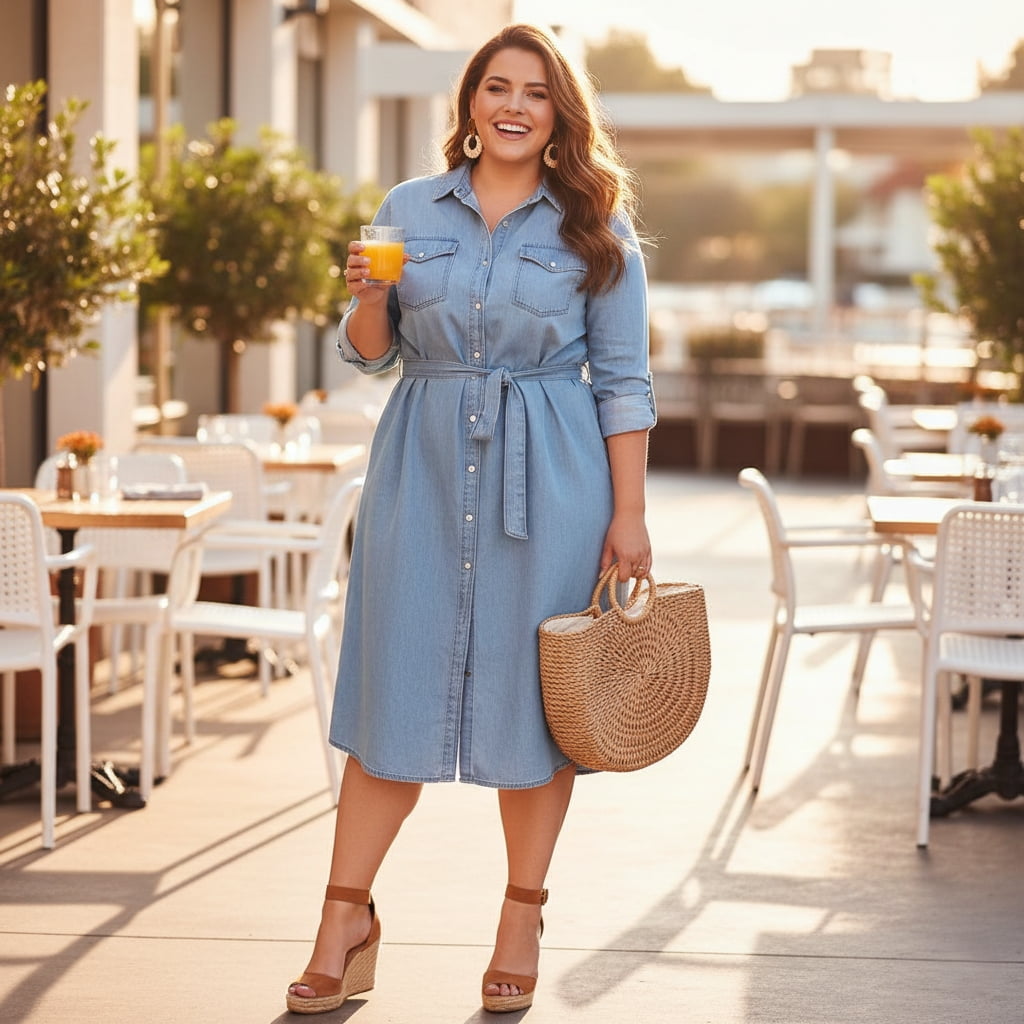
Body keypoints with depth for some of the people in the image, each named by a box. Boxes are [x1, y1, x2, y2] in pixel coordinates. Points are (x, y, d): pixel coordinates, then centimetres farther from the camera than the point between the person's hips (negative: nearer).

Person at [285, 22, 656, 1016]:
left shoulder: (595, 230, 2)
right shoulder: (409, 209, 7)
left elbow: (624, 381, 1)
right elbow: (369, 353, 13)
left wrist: (628, 516, -5)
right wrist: (368, 296, -9)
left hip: (547, 479, -1)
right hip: (422, 466, 2)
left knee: (534, 693, 3)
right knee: (395, 685, 2)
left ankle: (522, 920, 17)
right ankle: (346, 921, 10)